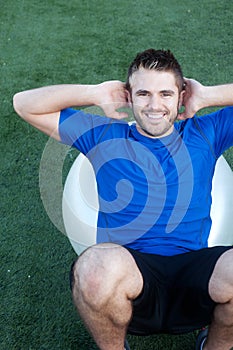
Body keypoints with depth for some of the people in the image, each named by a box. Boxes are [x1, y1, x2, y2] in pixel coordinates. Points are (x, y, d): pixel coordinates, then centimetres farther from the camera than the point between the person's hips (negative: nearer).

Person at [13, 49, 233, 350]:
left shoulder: (203, 134, 16)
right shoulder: (105, 136, 16)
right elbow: (25, 104, 17)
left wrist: (207, 96, 10)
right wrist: (96, 93, 11)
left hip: (193, 274, 1)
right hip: (129, 274, -1)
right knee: (100, 263, -37)